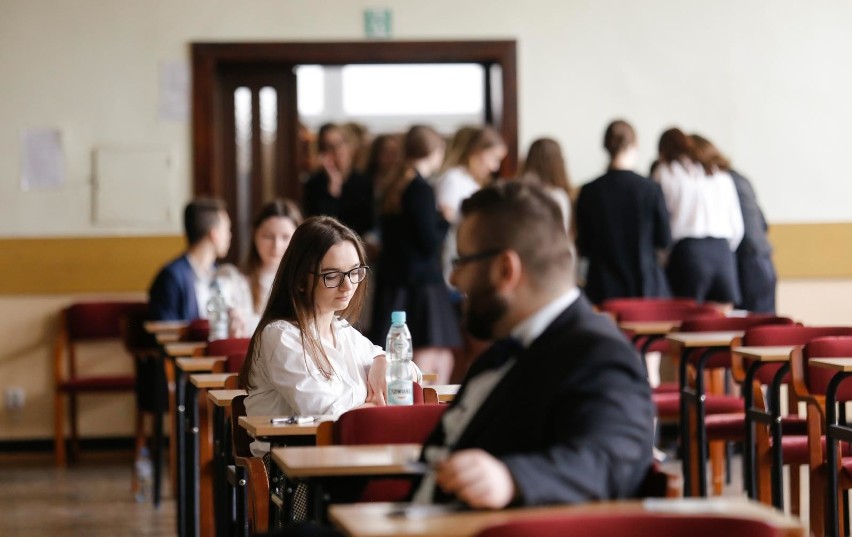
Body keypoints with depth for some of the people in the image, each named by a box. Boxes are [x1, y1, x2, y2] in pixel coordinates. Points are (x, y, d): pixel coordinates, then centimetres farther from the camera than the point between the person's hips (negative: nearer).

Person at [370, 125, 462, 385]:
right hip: (420, 284, -9)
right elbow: (430, 244, -17)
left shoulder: (394, 187, 13)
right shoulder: (421, 190, -14)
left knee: (443, 363, 14)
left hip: (393, 282, 9)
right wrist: (446, 220, 0)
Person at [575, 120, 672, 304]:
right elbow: (664, 241, 0)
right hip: (646, 287, 0)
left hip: (603, 289, 0)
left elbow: (584, 248, 1)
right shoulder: (651, 189, -8)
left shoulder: (589, 192, -6)